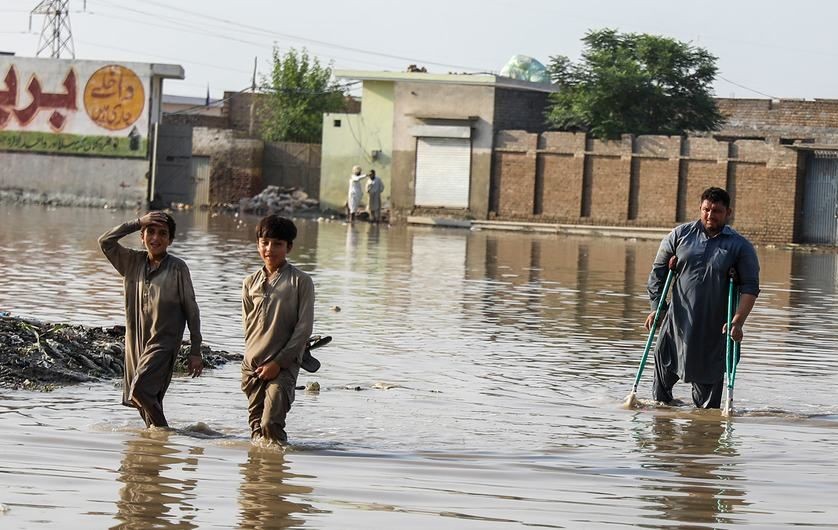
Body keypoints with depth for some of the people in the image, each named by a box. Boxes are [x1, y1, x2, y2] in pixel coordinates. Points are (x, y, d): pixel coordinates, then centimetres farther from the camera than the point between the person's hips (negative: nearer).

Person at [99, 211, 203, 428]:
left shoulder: (178, 268, -5)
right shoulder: (133, 262, 7)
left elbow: (191, 310, -2)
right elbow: (105, 241, -1)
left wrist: (195, 351, -2)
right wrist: (137, 223, -5)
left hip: (164, 342, -5)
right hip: (136, 341, 5)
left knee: (140, 389, -20)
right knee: (148, 399, 7)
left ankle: (162, 429, -4)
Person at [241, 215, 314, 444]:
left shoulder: (300, 282, -3)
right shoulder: (251, 282, 10)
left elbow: (304, 327, -6)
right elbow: (248, 324, 15)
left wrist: (278, 361, -10)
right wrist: (257, 353, 1)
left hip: (283, 367, -4)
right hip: (252, 365, 4)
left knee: (271, 423, -16)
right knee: (256, 425, 6)